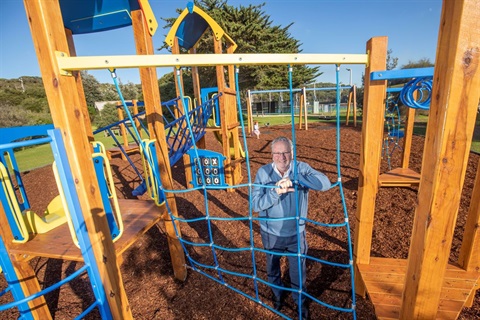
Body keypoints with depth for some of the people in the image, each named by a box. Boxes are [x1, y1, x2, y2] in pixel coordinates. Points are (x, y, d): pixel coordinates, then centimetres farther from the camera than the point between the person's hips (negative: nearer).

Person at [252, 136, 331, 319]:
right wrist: (276, 192, -36)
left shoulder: (302, 168, -15)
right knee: (273, 268, 26)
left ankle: (300, 301, 52)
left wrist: (295, 179, -41)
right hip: (271, 233, 1)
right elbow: (255, 204, -20)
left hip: (296, 233, 0)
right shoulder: (263, 172, -17)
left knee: (298, 271, 21)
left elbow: (325, 183, -31)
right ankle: (277, 295, 58)